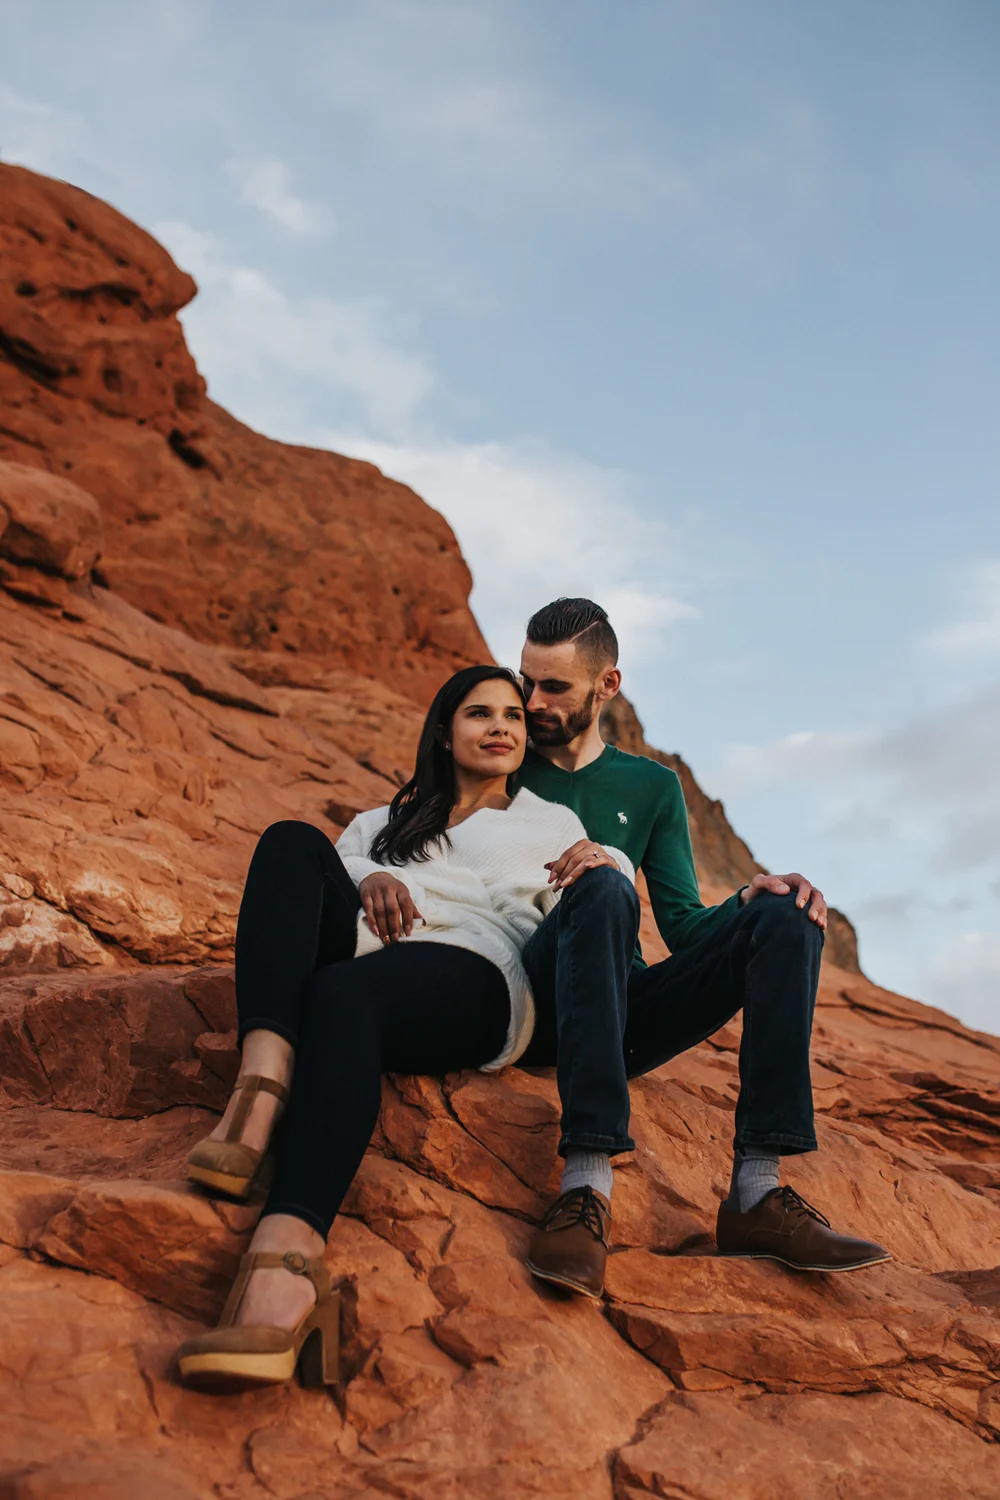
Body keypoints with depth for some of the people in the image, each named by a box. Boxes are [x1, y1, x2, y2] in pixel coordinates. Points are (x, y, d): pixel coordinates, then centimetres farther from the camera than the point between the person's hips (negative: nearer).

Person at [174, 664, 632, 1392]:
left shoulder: (553, 825, 29)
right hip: (364, 949, 4)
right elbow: (335, 858, 21)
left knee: (342, 990, -39)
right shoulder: (393, 815, 36)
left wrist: (597, 874, -6)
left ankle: (287, 1268, -62)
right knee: (293, 841, -24)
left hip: (477, 984, -4)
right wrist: (366, 877, -1)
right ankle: (260, 1098, -43)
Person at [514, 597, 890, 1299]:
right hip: (527, 1008, -3)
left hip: (622, 1016, 3)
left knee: (787, 915, -18)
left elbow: (684, 928, 13)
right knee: (602, 888, -34)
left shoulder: (652, 787, 19)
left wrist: (748, 899, -7)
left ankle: (758, 1189, -30)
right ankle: (589, 1181, -46)